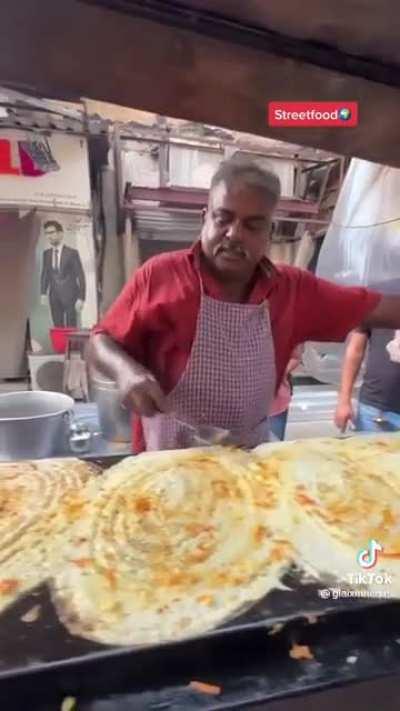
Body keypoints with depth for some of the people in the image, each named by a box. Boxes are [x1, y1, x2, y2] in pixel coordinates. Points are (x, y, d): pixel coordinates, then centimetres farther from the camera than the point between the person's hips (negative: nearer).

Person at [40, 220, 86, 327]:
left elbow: (81, 277, -5)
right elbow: (44, 274, 15)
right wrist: (43, 293, 3)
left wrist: (81, 298, -11)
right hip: (54, 297, 4)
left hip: (70, 296, -4)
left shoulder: (72, 253, -5)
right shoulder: (46, 253, 8)